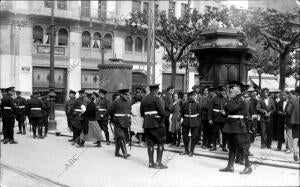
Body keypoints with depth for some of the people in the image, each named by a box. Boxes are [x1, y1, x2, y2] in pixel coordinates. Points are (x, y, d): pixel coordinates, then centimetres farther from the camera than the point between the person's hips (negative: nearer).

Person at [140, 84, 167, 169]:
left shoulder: (144, 99, 11)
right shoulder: (156, 98, -10)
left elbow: (142, 113, 14)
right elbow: (162, 111, -14)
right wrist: (162, 117, 4)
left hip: (147, 123, 7)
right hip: (157, 123, -6)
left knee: (150, 143, 9)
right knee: (160, 143, 1)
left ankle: (151, 163, 13)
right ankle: (158, 163, -1)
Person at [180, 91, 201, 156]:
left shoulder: (197, 104, -3)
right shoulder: (184, 104, -1)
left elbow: (199, 114, 4)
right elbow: (182, 113, 10)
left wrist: (197, 120, 2)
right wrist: (185, 119, 7)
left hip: (195, 123, -1)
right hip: (186, 122, 2)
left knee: (194, 137, 0)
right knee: (185, 136, 6)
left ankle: (191, 151, 12)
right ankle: (186, 150, 22)